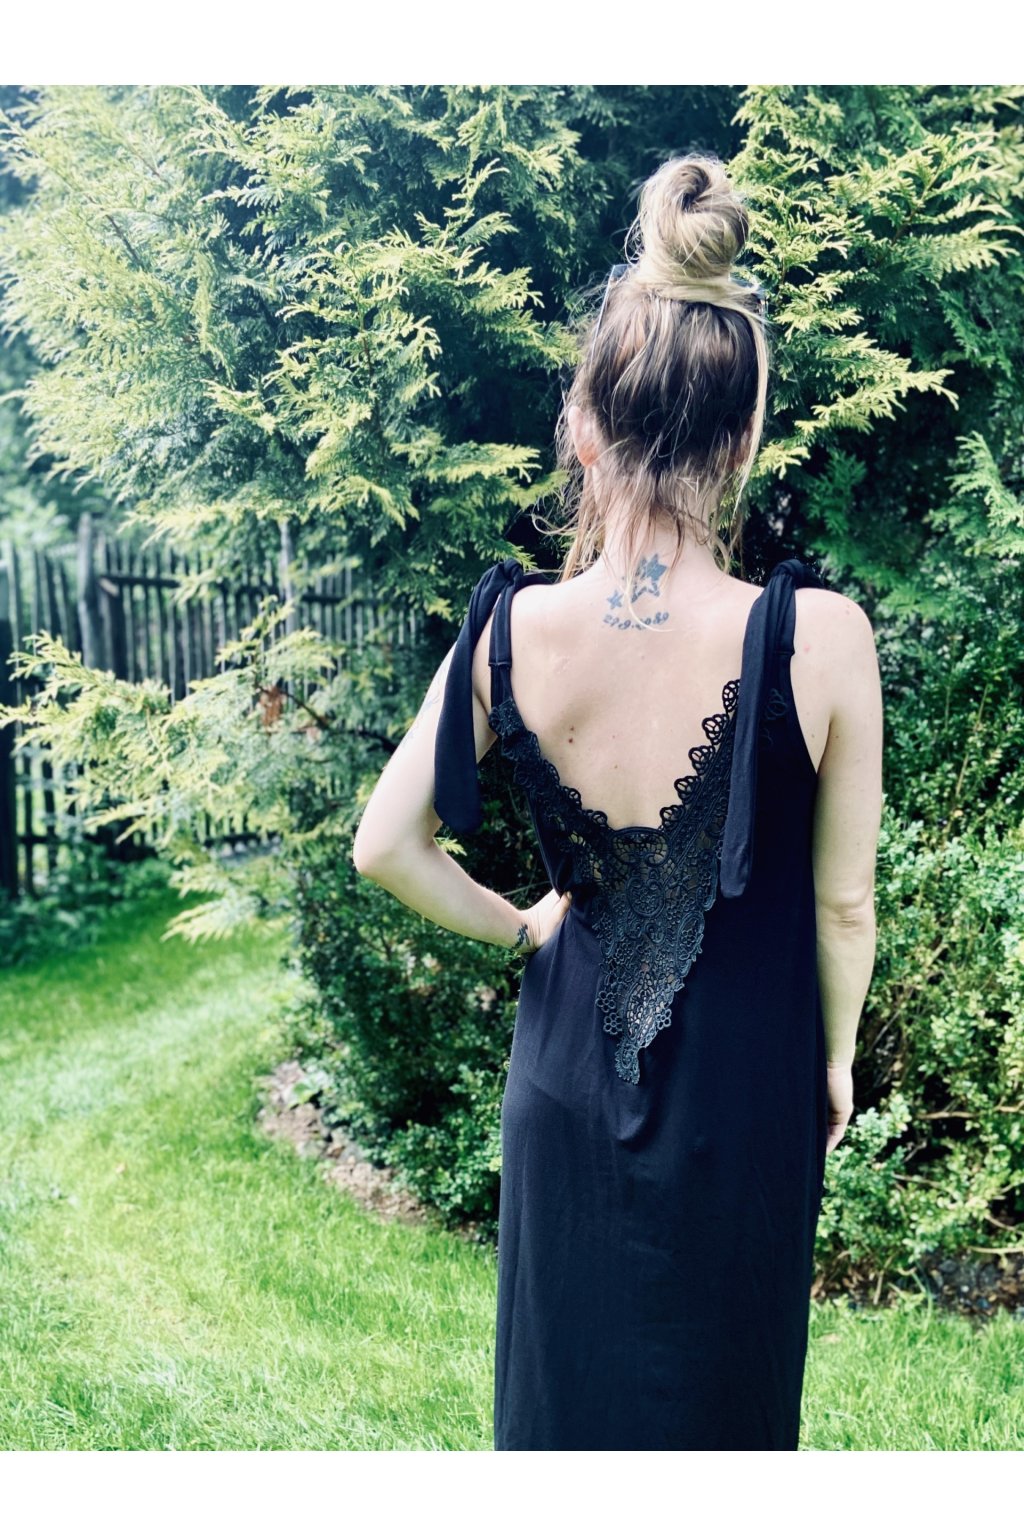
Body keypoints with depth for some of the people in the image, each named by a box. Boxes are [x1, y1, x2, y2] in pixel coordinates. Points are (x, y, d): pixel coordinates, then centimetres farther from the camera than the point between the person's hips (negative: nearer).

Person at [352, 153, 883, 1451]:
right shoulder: (819, 638, -23)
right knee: (718, 1383, 21)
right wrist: (837, 1057, 6)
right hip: (744, 1096, -1)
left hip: (569, 1067, 2)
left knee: (564, 1375, 22)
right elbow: (842, 905, -11)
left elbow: (385, 848, -7)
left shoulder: (510, 631, -16)